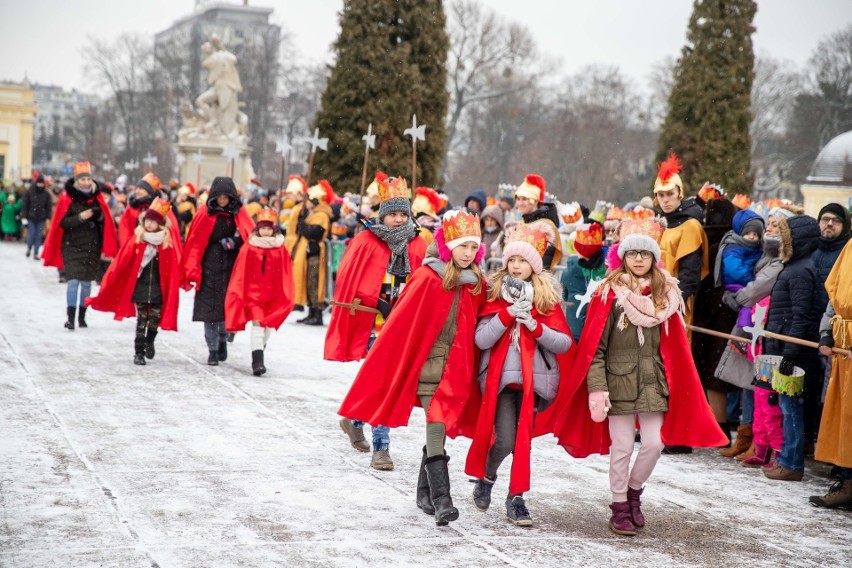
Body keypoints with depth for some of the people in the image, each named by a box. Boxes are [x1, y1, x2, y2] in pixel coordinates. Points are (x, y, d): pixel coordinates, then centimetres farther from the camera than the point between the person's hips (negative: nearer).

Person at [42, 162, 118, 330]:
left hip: (92, 246, 3)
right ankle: (70, 318, -11)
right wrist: (80, 217, -22)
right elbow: (62, 222, -9)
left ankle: (82, 317, 16)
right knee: (73, 280, -12)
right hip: (72, 246, -3)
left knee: (86, 282, 7)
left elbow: (105, 221, 11)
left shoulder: (97, 197, 5)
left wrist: (99, 215, -10)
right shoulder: (67, 198, -5)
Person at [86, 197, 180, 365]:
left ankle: (149, 343, 37)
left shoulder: (168, 245, -1)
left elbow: (174, 271, 2)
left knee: (155, 320, 8)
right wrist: (106, 286, -7)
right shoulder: (135, 241, -3)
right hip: (139, 287, -1)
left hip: (159, 290, 1)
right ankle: (139, 352, 9)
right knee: (141, 321, 0)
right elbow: (120, 264, -5)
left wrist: (174, 288, -3)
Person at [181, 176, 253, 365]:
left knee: (227, 306, 2)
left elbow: (251, 237, 6)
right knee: (209, 306, -3)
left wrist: (234, 242, -14)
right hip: (209, 267, -1)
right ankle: (213, 350, 3)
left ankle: (223, 340, 27)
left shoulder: (239, 214, 5)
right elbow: (195, 243, -2)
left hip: (231, 267, 1)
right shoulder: (205, 214, 0)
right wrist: (192, 270, -8)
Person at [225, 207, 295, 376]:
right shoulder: (248, 247, -2)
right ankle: (257, 361, -16)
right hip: (253, 292, -2)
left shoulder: (281, 249, 1)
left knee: (267, 324, 12)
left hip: (273, 295, 2)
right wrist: (238, 293, -1)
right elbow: (240, 272, 1)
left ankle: (258, 355, 31)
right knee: (257, 323, -11)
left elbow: (285, 275, 4)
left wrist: (285, 296, 1)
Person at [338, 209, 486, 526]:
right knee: (436, 427, -13)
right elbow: (401, 324, -8)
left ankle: (425, 494, 23)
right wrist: (386, 368, -7)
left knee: (439, 427, 11)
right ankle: (441, 500, -16)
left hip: (457, 368, 5)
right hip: (428, 363, -5)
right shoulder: (428, 278, -9)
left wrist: (467, 370, 9)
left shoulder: (475, 284, 6)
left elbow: (477, 330, 13)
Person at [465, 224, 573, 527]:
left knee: (523, 440, 4)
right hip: (501, 377, -1)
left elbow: (564, 343, -1)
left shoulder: (547, 298, 5)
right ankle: (486, 478, 20)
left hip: (533, 378, 1)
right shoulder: (495, 294, 3)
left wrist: (535, 326, -14)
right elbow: (481, 340, -7)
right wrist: (508, 313, -16)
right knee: (504, 440, -9)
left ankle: (516, 499, 16)